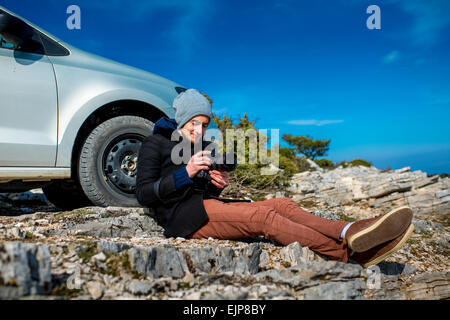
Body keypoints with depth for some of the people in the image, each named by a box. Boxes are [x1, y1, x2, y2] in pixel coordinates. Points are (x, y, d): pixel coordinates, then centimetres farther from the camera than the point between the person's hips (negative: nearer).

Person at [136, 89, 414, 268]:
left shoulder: (203, 148, 24)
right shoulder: (155, 143, 4)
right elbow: (144, 194, -6)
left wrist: (216, 185, 1)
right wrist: (185, 173, -17)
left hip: (205, 205, 7)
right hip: (182, 215, -7)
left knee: (282, 205, -18)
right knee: (264, 217, -29)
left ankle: (350, 232, -36)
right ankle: (348, 253, -37)